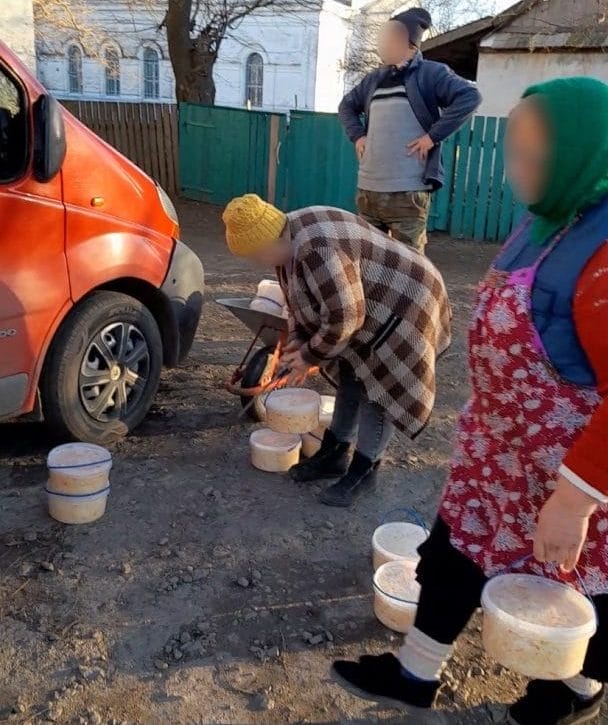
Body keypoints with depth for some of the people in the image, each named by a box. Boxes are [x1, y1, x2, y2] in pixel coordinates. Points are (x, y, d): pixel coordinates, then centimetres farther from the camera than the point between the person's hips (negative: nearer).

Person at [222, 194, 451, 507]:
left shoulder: (318, 250, -32)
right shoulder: (291, 240, 0)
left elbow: (344, 317, -30)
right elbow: (300, 298, 12)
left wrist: (310, 355, -17)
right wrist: (298, 339, -1)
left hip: (402, 305, -10)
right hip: (367, 305, 10)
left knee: (377, 386, -5)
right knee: (351, 376, 13)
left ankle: (364, 470, 8)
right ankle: (334, 454, 24)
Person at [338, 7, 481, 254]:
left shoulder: (430, 74, -2)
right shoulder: (374, 79, 17)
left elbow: (469, 97, -15)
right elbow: (347, 106, 33)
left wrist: (433, 135, -17)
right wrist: (357, 135, 14)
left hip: (407, 191, -6)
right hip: (367, 188, 7)